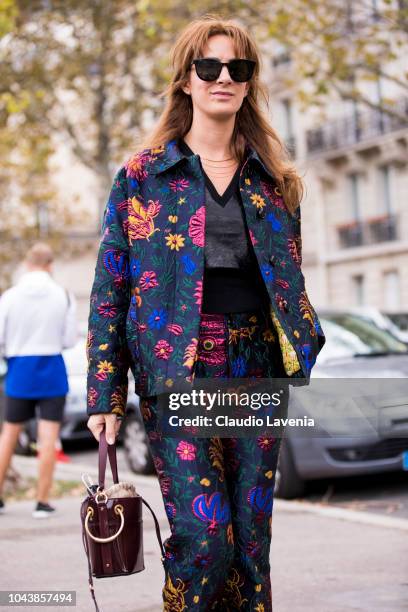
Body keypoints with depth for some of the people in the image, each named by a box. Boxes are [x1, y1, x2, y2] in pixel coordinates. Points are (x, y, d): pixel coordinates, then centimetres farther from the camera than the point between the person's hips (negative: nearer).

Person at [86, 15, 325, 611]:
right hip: (177, 369, -3)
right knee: (203, 535, -11)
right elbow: (109, 288, 1)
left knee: (252, 536, 5)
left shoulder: (275, 180, 12)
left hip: (257, 367, 3)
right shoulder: (143, 175, 3)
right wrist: (105, 393, -4)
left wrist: (302, 362, 9)